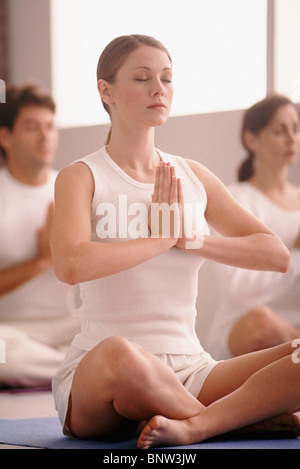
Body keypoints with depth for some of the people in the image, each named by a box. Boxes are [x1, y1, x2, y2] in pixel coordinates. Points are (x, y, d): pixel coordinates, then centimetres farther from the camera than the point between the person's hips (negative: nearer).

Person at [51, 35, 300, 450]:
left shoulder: (193, 178, 14)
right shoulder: (82, 177, 0)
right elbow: (71, 264, -21)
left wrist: (193, 240, -5)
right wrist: (162, 238, -9)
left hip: (189, 367, 4)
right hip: (93, 381, -4)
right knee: (117, 354, -41)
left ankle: (191, 427, -30)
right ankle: (251, 416, -19)